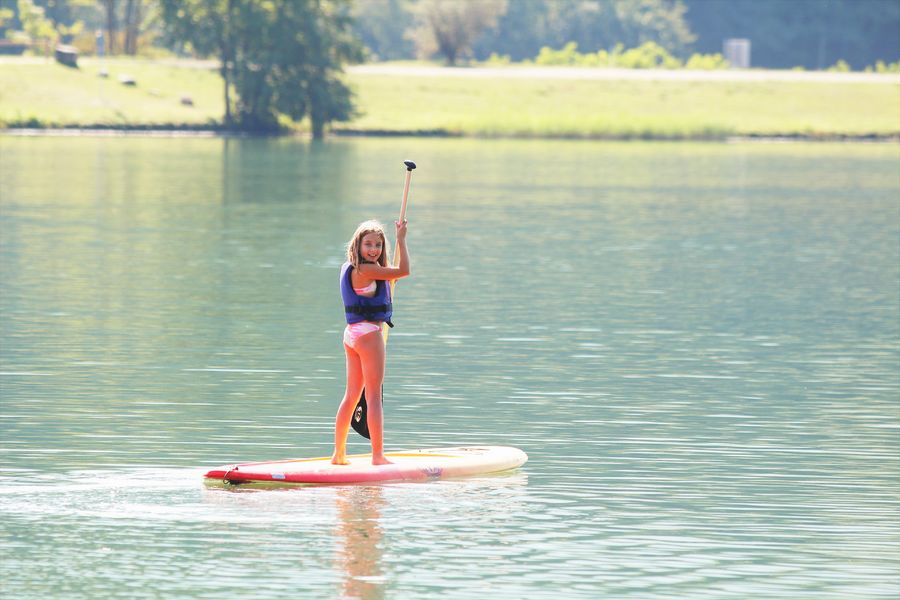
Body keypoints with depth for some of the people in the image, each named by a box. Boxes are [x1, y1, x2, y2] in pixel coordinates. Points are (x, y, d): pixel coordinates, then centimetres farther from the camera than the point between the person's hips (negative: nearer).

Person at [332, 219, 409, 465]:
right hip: (368, 334, -10)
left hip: (352, 334, 10)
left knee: (351, 395, 14)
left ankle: (339, 454, 17)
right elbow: (403, 271, -16)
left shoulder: (349, 269, 12)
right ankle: (378, 456, -6)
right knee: (374, 396, -6)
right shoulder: (364, 271, -17)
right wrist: (401, 240, -6)